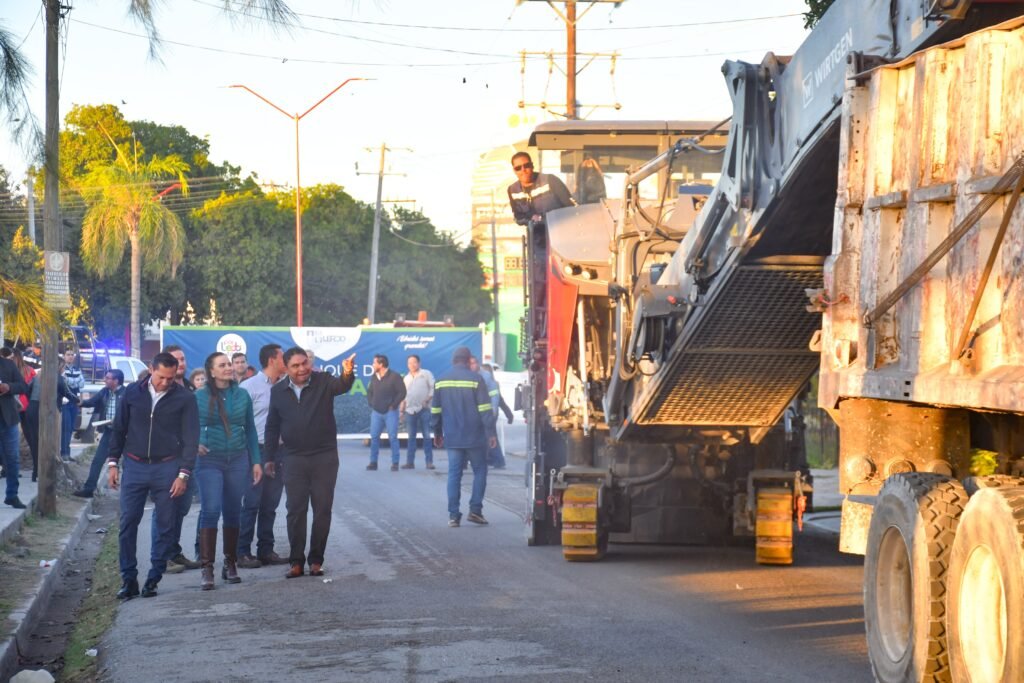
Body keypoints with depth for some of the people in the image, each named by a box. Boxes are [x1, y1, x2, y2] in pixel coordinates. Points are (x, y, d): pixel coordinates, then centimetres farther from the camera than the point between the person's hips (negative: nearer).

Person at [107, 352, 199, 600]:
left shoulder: (184, 398, -4)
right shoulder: (133, 393, 2)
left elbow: (191, 439, -3)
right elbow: (119, 429, 10)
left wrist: (183, 474, -9)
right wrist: (112, 462, 4)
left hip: (166, 468, -1)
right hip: (135, 466, 1)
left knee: (165, 526, 3)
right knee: (128, 524, -1)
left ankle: (154, 579, 13)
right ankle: (129, 579, 6)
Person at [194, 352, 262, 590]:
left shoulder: (242, 395, 6)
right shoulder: (200, 397, -1)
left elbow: (250, 429, 11)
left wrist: (256, 461, 8)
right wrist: (194, 444, -14)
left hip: (237, 460, 3)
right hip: (209, 461, -3)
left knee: (233, 512, 9)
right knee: (210, 510, -14)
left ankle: (230, 564, 20)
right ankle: (207, 568, -14)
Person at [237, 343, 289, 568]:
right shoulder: (250, 386, -6)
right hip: (258, 451, -5)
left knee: (270, 505, 10)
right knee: (252, 503, -4)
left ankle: (266, 550, 17)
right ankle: (243, 553, 0)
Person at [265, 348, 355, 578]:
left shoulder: (323, 382, -4)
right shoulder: (278, 391, 4)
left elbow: (341, 386, -26)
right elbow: (272, 427, 11)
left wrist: (348, 373, -50)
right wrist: (269, 458, 9)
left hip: (325, 457, -2)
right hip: (295, 459, 2)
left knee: (323, 509, 2)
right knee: (295, 510, 1)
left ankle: (316, 560, 11)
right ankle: (296, 561, 7)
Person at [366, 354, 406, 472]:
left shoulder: (394, 377, -8)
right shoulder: (373, 377, 8)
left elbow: (402, 392, -9)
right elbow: (369, 391, 19)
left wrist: (393, 406, -10)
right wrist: (371, 404, 6)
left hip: (390, 412, -5)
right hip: (376, 412, 5)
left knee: (392, 437, -3)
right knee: (374, 437, 1)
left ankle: (395, 463, 2)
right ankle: (373, 462, 7)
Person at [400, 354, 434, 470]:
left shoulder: (426, 374, 1)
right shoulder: (406, 378, 16)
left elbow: (433, 388, -5)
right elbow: (403, 395, 19)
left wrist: (428, 399, -15)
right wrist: (402, 410, 15)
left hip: (424, 409, -4)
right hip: (410, 410, 4)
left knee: (427, 436, -5)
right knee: (411, 437, 6)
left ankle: (429, 461, -4)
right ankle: (410, 461, 8)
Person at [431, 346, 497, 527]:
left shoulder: (441, 381, 6)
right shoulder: (475, 379, -7)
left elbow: (435, 410, 12)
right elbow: (485, 409, -10)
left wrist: (437, 433, 22)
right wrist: (491, 432, -6)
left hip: (452, 438, 3)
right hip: (474, 437, -3)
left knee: (454, 474, 6)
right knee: (479, 471, 8)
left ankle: (453, 514, 1)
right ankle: (475, 509, -2)